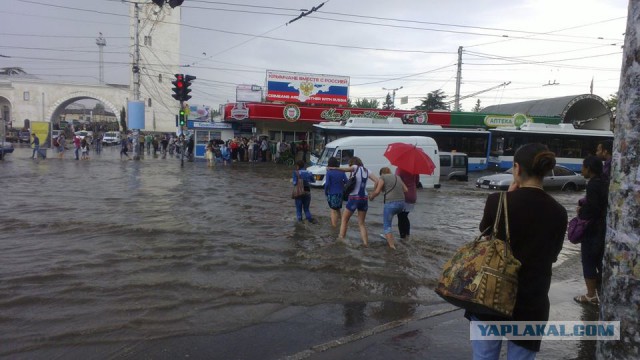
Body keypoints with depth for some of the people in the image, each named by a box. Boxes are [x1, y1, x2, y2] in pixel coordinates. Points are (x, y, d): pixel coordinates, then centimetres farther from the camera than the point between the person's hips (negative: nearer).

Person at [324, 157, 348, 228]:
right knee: (338, 209, 20)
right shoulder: (341, 172, 0)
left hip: (332, 194, -4)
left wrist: (325, 192, -3)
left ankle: (334, 225, 6)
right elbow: (346, 182, -5)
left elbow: (327, 184, -16)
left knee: (333, 210, 7)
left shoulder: (329, 172, -11)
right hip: (340, 193, 4)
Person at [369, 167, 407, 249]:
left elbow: (377, 191, -8)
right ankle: (386, 235, 35)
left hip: (391, 203, -7)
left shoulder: (382, 177, 2)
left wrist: (371, 196, 10)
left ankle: (392, 245, -2)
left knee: (387, 225, 5)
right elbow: (405, 189, 15)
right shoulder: (397, 177, 19)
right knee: (385, 213, 32)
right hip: (401, 203, 7)